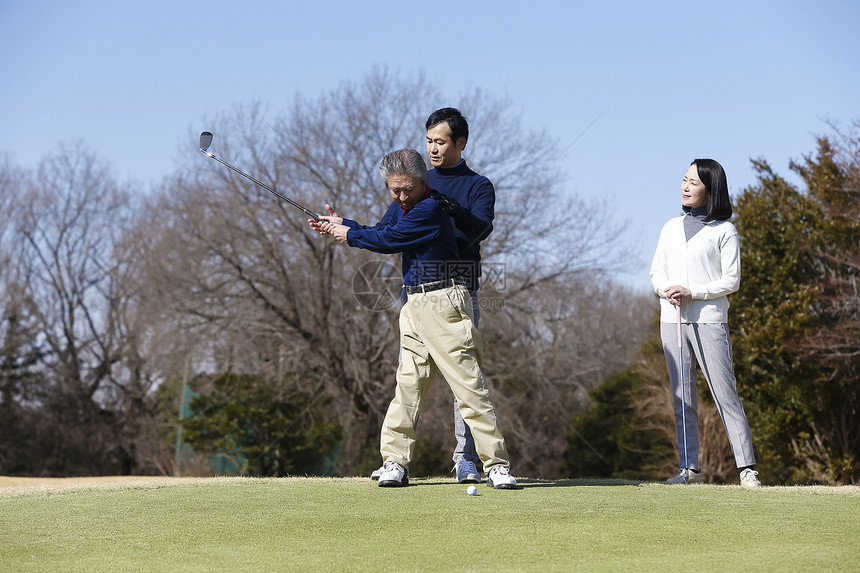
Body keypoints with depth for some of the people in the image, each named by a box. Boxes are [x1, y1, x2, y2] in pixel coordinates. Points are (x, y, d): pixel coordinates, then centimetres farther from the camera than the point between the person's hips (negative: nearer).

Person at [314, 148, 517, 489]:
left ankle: (496, 465, -8)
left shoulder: (430, 208, -16)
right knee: (408, 382, 6)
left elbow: (388, 241, -13)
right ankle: (395, 462, 9)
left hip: (444, 301, -8)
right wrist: (341, 225, 14)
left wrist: (350, 235, 2)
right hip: (414, 304, 8)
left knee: (468, 381, -10)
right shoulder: (400, 205, 13)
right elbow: (379, 233, 26)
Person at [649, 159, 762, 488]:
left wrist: (692, 293, -14)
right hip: (672, 319, 5)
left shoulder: (724, 231, 1)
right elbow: (656, 271, 16)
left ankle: (747, 468, -9)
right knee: (682, 398, 4)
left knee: (726, 394, -9)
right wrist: (666, 290, -7)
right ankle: (690, 468, 8)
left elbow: (731, 281, -3)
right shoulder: (671, 228, 16)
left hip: (709, 319, -5)